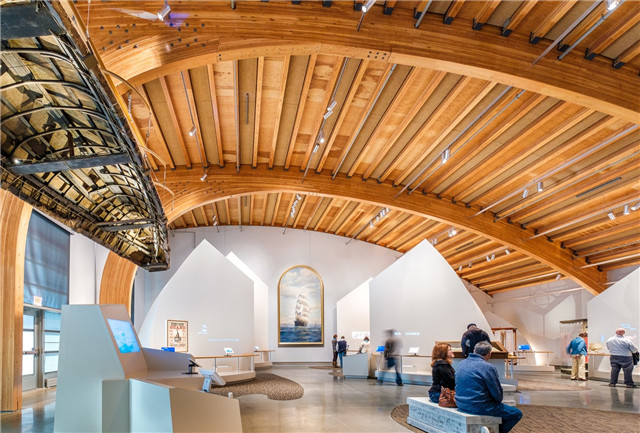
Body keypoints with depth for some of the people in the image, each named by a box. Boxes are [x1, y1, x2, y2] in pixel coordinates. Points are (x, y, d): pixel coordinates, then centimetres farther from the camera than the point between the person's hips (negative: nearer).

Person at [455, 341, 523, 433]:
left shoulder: (461, 364, 6)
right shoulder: (488, 368, -16)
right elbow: (497, 394, -10)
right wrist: (498, 400, 13)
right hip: (479, 407, -8)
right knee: (517, 413, 2)